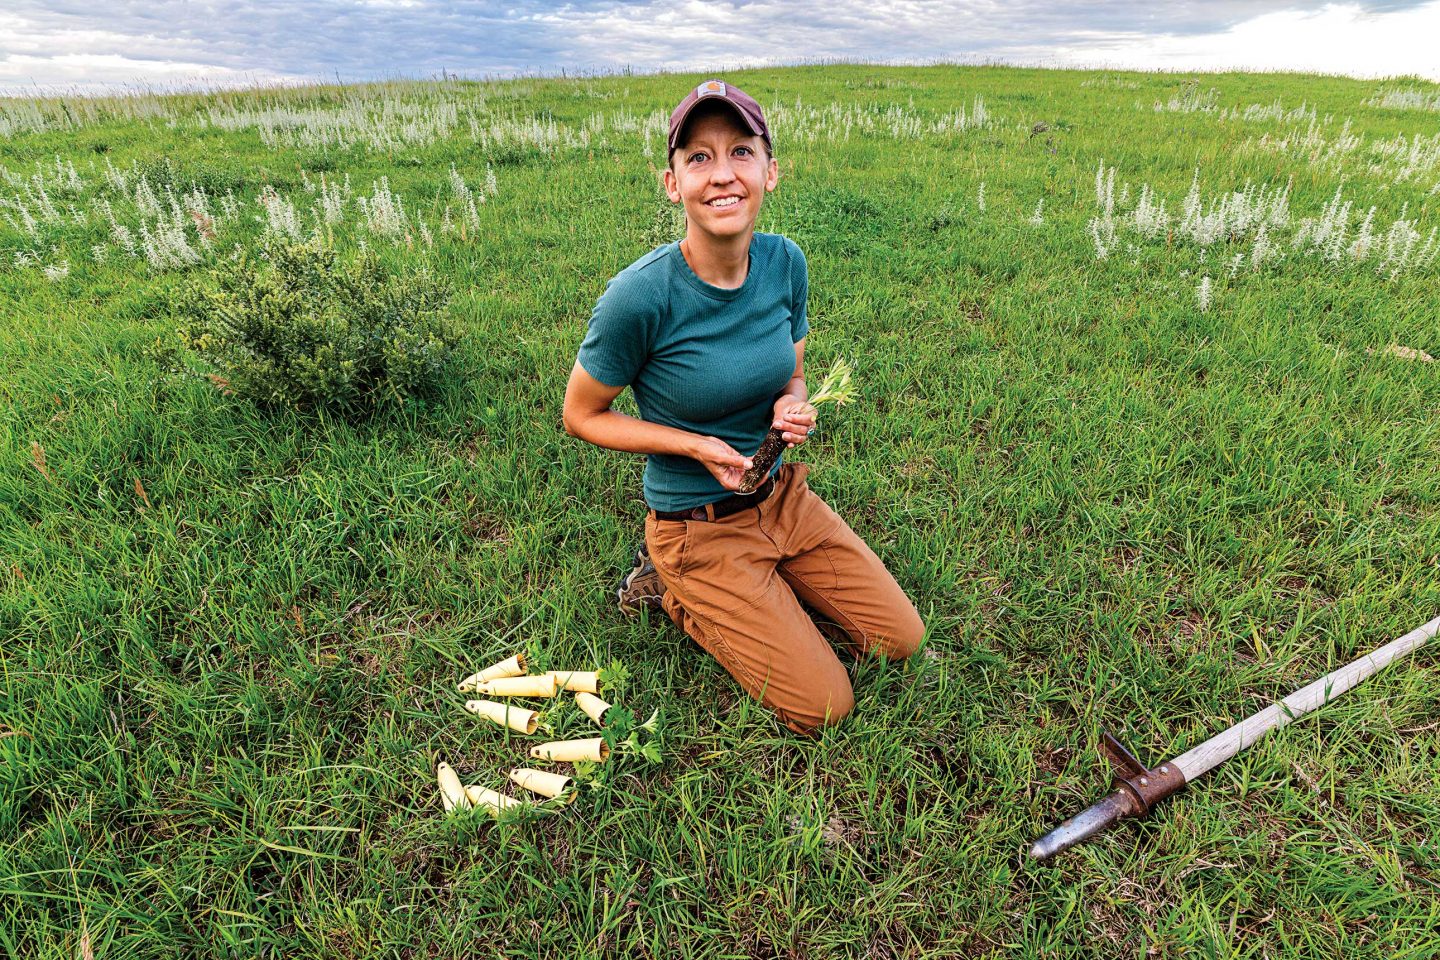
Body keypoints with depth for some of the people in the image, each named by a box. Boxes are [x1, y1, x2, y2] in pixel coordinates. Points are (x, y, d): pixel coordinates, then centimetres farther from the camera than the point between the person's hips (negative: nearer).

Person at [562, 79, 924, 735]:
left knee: (901, 640, 11)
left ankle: (762, 584, 23)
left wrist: (794, 407, -15)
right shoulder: (639, 296, -24)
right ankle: (670, 588, 11)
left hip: (783, 496, 6)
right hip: (699, 525, -6)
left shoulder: (785, 262, -7)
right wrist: (696, 445, -22)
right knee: (824, 705, -2)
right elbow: (581, 416, -10)